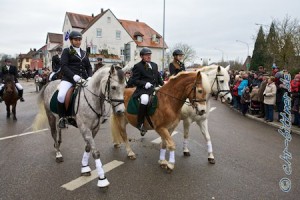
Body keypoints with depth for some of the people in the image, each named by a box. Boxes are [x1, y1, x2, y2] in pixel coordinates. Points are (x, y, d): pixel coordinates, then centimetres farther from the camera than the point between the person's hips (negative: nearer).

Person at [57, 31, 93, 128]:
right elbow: (63, 66, -6)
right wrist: (74, 76, -21)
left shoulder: (84, 53, 21)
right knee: (61, 96, -29)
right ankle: (62, 118, -7)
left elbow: (88, 67, 18)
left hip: (83, 79, 5)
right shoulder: (67, 51, 7)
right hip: (69, 78, -4)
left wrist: (89, 77, -3)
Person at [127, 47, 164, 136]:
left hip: (155, 88, 8)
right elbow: (134, 80, -5)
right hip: (143, 89, -7)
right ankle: (140, 124, -26)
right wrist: (144, 84, -19)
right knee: (144, 99, -38)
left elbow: (159, 77, 25)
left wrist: (164, 85, 9)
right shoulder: (137, 66, 1)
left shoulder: (154, 65, 20)